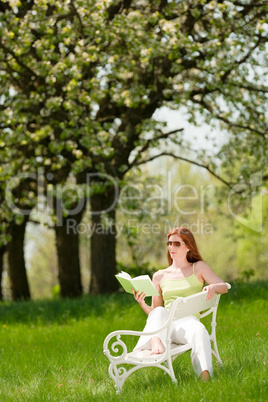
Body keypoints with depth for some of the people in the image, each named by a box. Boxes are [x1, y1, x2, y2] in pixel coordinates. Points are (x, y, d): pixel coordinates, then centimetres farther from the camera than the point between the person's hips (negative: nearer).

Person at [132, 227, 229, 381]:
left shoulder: (198, 267, 19)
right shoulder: (160, 276, 23)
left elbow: (224, 287, 9)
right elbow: (153, 311, 22)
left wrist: (213, 287, -15)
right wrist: (142, 303, 0)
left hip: (188, 320, -2)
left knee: (199, 331, -39)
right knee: (159, 312, -34)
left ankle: (205, 376, -57)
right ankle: (156, 343, -62)